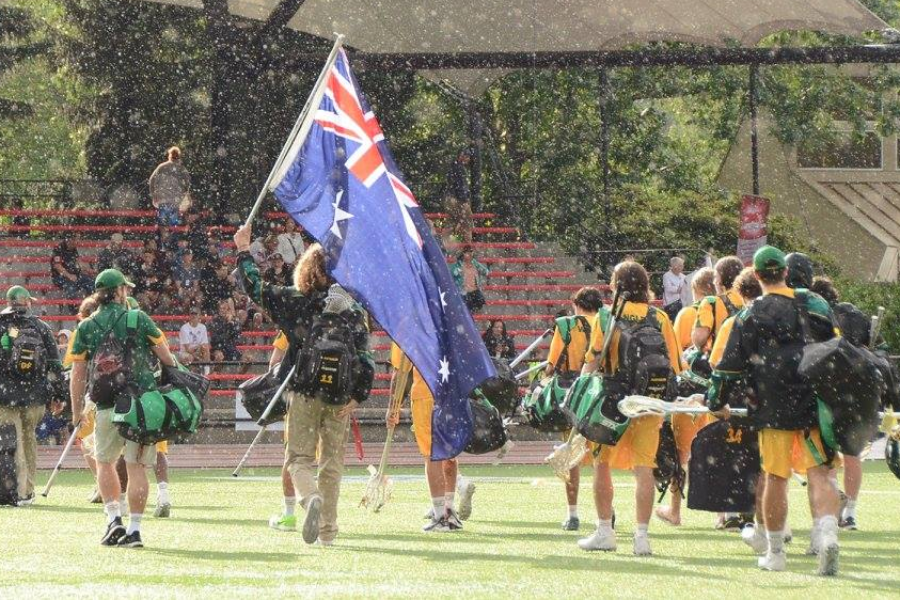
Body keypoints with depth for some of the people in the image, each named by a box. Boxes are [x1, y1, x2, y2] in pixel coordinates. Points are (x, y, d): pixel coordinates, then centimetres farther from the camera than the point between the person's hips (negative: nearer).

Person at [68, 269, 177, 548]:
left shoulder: (86, 327, 5)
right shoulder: (138, 319, 1)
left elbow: (78, 375, 4)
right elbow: (166, 357, 3)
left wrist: (77, 414, 10)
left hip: (107, 406, 1)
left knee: (105, 462, 18)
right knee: (136, 466, 1)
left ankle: (114, 518, 4)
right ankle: (134, 529, -1)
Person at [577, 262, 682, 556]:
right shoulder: (660, 319, 4)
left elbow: (591, 362, -5)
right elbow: (673, 368, 5)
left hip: (613, 402, -2)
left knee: (602, 464, 11)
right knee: (644, 468, 2)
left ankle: (605, 531, 11)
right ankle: (642, 535, -3)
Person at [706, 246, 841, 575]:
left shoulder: (751, 316, -1)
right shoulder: (815, 305, 6)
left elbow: (731, 364, 0)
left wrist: (717, 402, 13)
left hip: (774, 410, -1)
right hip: (816, 407, 1)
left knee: (776, 478, 7)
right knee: (819, 474, -2)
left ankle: (775, 552, 15)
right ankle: (828, 533, -25)